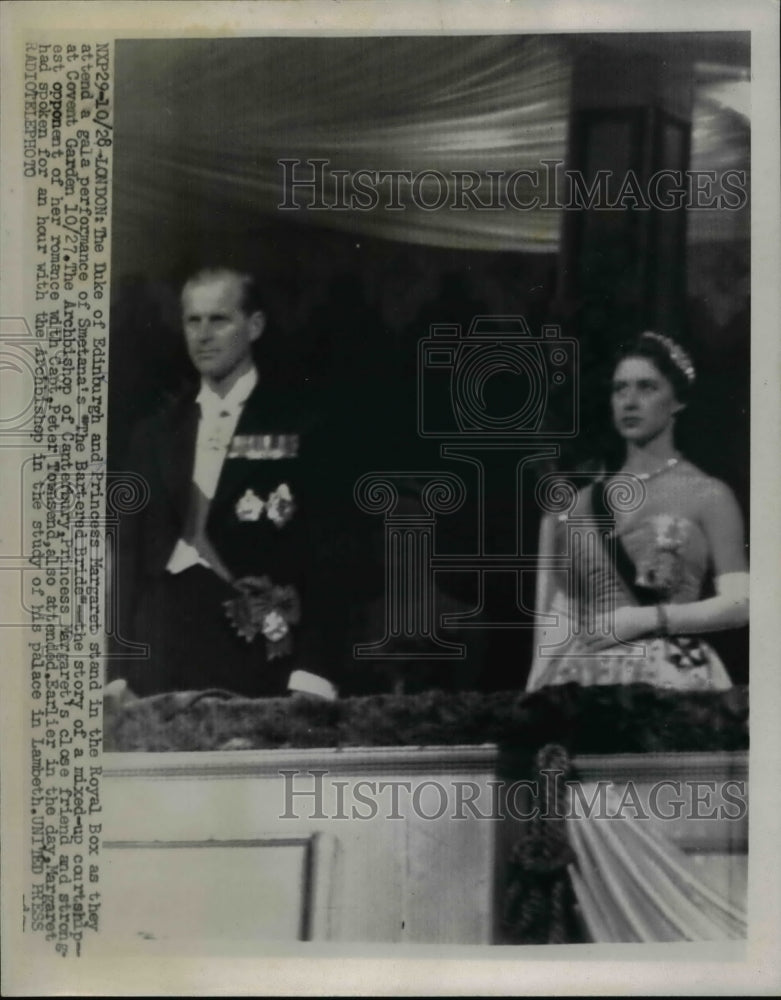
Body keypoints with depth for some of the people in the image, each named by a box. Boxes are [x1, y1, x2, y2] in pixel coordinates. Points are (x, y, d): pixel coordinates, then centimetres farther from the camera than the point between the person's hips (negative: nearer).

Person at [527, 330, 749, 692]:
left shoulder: (708, 495, 2)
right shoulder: (579, 501, 10)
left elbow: (739, 603, -4)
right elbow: (556, 615, 7)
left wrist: (645, 619, -10)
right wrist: (538, 686, -3)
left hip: (672, 679, -2)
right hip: (584, 677, 2)